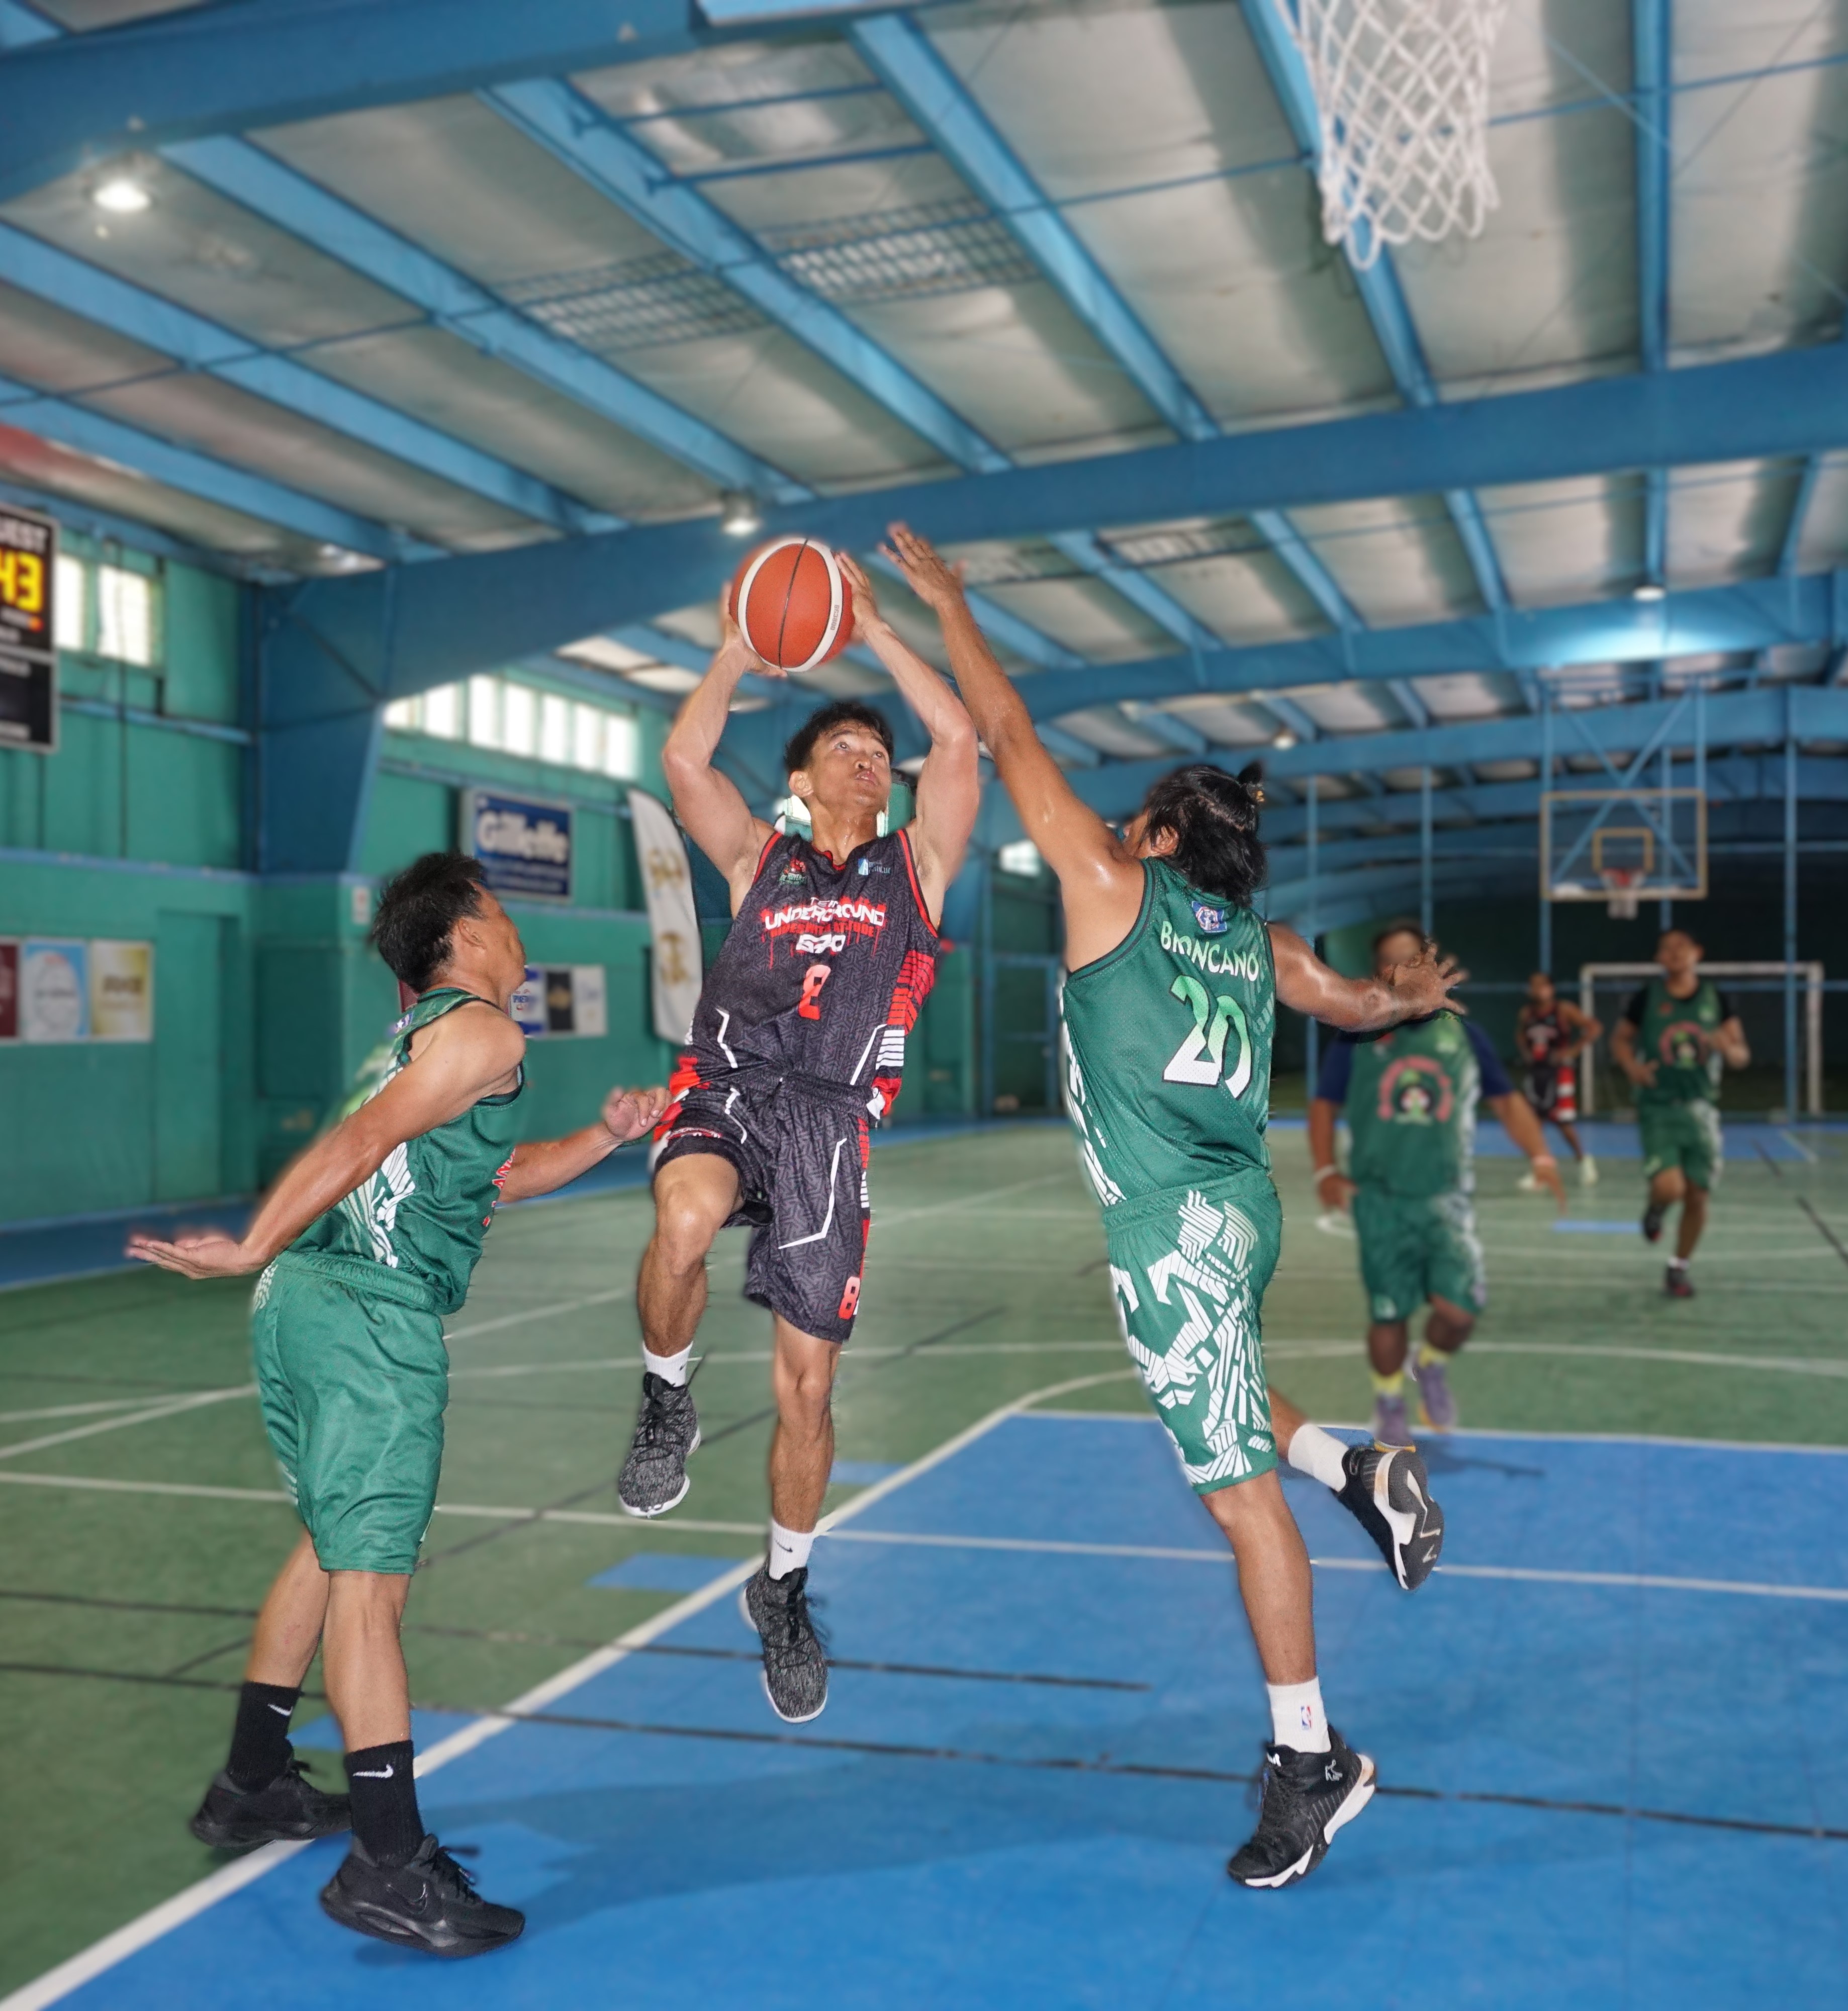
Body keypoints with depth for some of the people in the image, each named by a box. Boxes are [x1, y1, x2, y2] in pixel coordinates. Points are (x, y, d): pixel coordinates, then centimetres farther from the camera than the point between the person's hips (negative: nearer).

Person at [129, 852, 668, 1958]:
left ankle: (253, 1784, 34)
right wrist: (253, 1251, -18)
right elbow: (364, 1141, -17)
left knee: (333, 1546, 22)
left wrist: (607, 1137, 18)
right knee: (370, 1575, -10)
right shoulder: (482, 1031, -6)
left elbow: (499, 1173, 31)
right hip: (370, 1317, -10)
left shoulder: (421, 1031, 24)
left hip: (306, 1301, 10)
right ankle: (389, 1866, -8)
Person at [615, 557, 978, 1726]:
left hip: (831, 1119, 0)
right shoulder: (759, 859, 18)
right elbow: (684, 760, 4)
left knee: (808, 1385, 3)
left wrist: (871, 628, 8)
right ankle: (668, 1404, -7)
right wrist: (742, 652, 6)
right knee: (686, 1221, -38)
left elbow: (959, 740, 5)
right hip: (726, 1090, 0)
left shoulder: (916, 863, 17)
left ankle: (785, 1591, 26)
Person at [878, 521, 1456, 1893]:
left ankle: (1312, 1759, 8)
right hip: (1241, 1211, 8)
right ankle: (1359, 1469, 16)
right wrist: (1410, 998, 52)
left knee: (1240, 1492, -1)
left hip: (1175, 1228, -7)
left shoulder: (1112, 889, -5)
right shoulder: (1259, 940, 12)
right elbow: (1353, 1004, 29)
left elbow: (1013, 740, -1)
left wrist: (950, 606, 8)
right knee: (1213, 1401, 34)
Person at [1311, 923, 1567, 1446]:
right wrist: (1326, 1171, -6)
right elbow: (1324, 1105, 7)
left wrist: (1540, 1156, -3)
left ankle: (1432, 1367, 22)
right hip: (1381, 1199, -1)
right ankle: (1389, 1408, 29)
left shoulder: (1462, 1033, 3)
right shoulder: (1357, 1037, 0)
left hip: (1447, 1199, 1)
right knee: (1389, 1313, 4)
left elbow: (1506, 1101, 10)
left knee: (1459, 1308, -12)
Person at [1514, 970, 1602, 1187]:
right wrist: (1525, 1052, 5)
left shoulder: (1563, 1010, -10)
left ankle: (1583, 1159, 19)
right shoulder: (1526, 1013, 3)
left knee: (1563, 1121, -6)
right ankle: (1539, 1172, 8)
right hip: (1536, 1070, 5)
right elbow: (1520, 1034, 24)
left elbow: (1594, 1028, -11)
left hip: (1560, 1070, -5)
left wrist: (1573, 1050, -16)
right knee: (1536, 1120, 2)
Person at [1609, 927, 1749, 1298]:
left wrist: (1727, 1048, -21)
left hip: (1700, 1110, 3)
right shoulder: (1648, 997, -3)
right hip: (1658, 1109, -2)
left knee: (1697, 1197, 5)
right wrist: (1632, 1067, -12)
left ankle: (1678, 1269, 25)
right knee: (1669, 1188, -20)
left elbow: (1743, 1056, 3)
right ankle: (1655, 1209, 18)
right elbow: (1620, 1039, 8)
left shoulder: (1716, 999, 2)